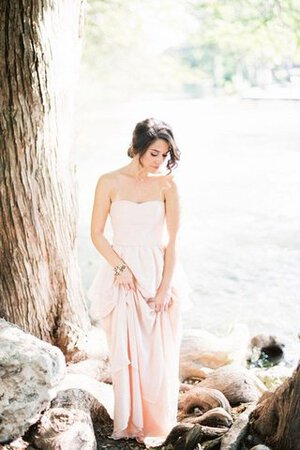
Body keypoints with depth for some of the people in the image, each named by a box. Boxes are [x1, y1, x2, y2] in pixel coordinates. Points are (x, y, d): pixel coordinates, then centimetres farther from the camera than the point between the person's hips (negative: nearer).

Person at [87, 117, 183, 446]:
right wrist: (120, 268, -12)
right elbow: (97, 234, -1)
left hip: (158, 274, 0)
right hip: (123, 275, 0)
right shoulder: (110, 182, -3)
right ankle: (128, 422, 19)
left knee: (159, 353, 5)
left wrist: (165, 287, -9)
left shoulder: (167, 185, -3)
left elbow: (172, 241, -3)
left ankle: (155, 422, 21)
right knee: (126, 351, 3)